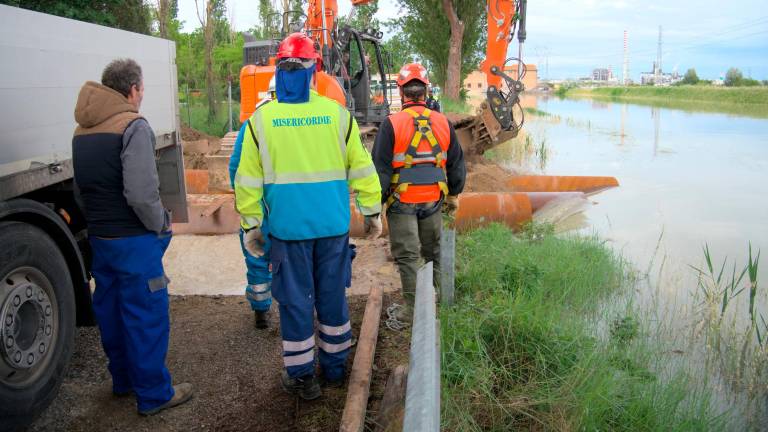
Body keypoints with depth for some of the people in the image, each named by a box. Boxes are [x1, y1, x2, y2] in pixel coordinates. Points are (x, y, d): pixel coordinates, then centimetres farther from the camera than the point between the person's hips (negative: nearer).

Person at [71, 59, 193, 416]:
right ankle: (153, 394, 12)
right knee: (146, 316, 2)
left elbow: (80, 190, 13)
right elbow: (141, 193, -24)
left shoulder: (82, 130, 10)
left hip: (98, 238, 8)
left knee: (110, 310, 18)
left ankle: (123, 380, 35)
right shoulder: (133, 126, -16)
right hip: (134, 241, -8)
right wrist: (161, 225, -10)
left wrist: (98, 223, 17)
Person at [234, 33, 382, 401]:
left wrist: (251, 224, 7)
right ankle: (334, 367, 32)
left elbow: (248, 180, -3)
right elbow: (362, 168, 0)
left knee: (295, 301, 10)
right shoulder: (337, 113, -3)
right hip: (333, 225, 2)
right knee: (332, 295, 16)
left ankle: (302, 377, 22)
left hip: (288, 228, -1)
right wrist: (371, 211, 11)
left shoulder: (261, 119, -5)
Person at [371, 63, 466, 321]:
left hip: (402, 202, -4)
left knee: (407, 256, 4)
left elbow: (380, 169, -12)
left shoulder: (391, 124, -12)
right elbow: (457, 164, 9)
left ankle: (413, 308, 6)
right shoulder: (443, 123, 1)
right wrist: (454, 195, 21)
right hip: (433, 200, 4)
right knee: (433, 251, 20)